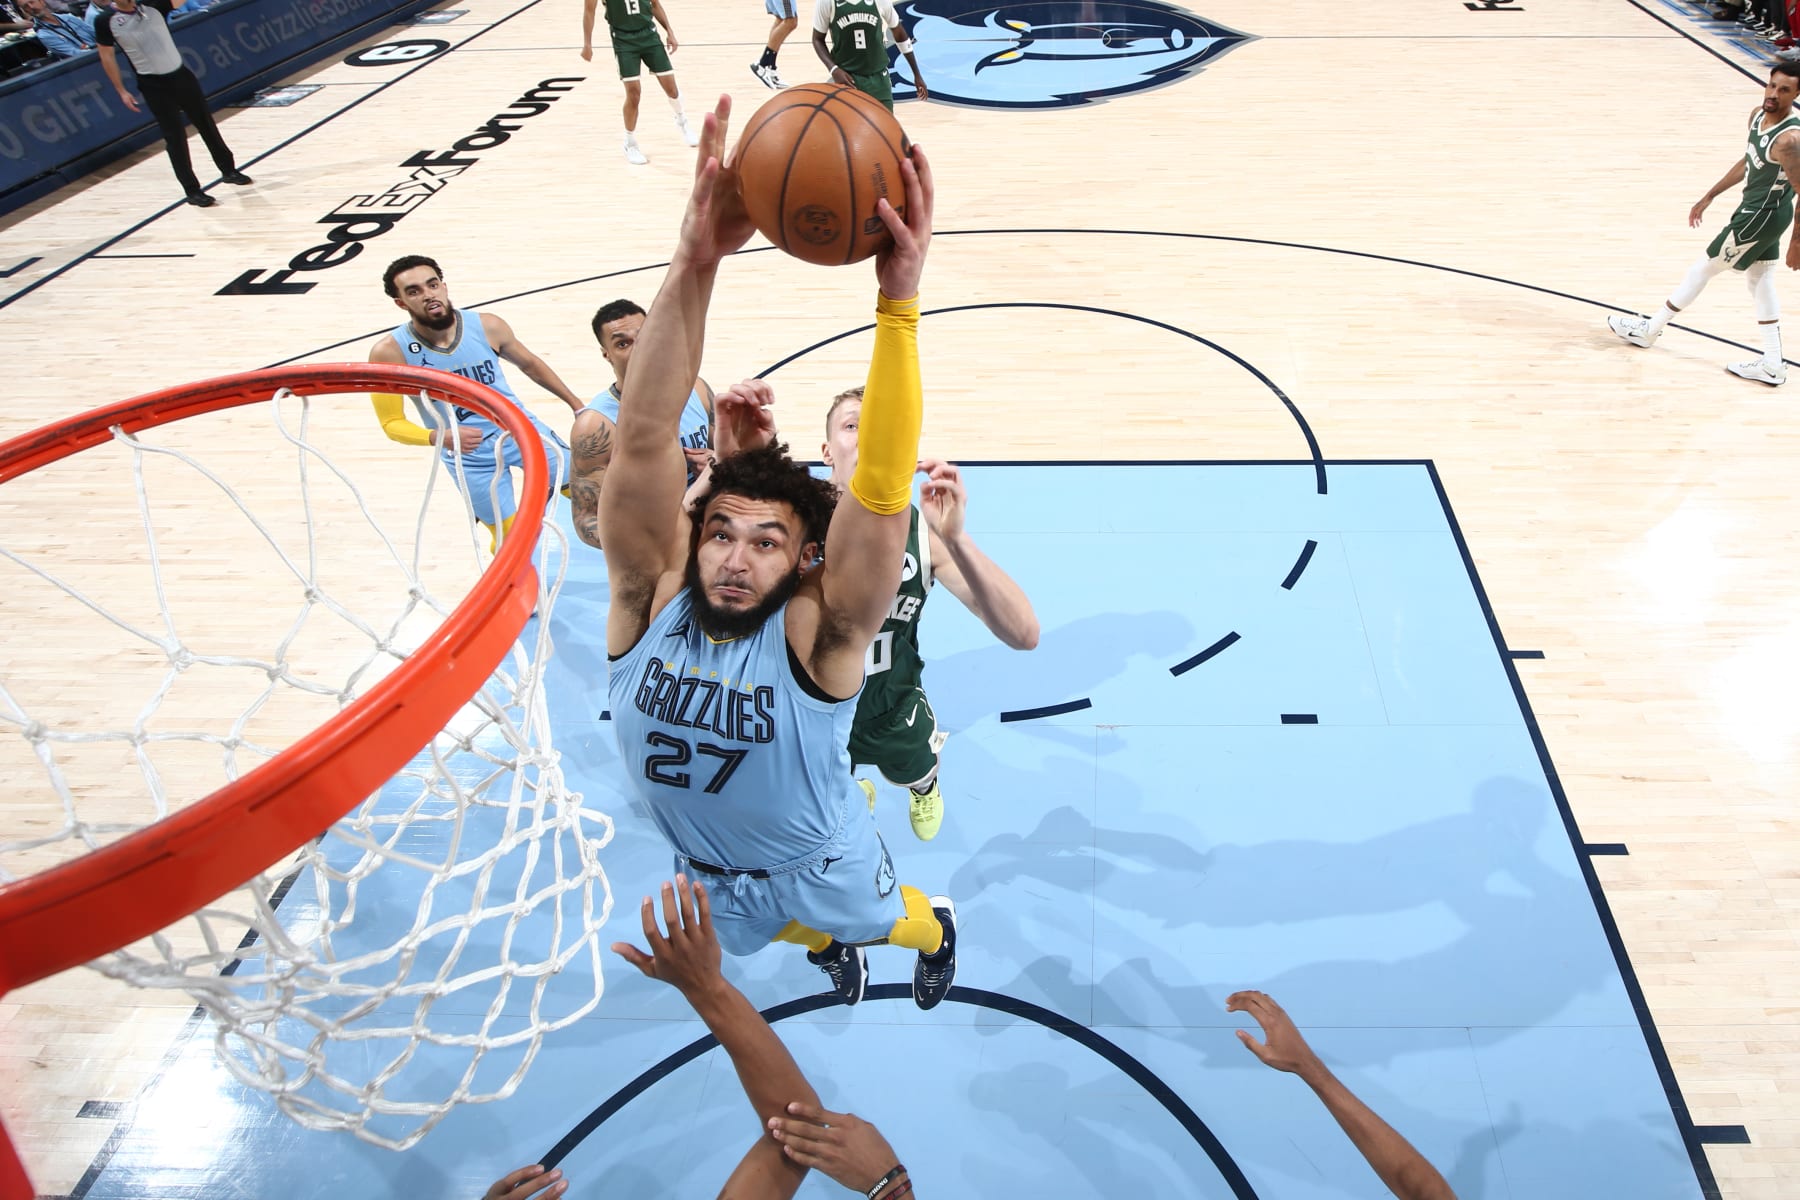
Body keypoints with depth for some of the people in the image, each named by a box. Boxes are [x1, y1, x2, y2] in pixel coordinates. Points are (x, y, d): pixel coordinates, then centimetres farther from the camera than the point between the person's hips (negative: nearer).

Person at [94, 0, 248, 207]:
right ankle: (192, 191, 3)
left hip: (180, 74, 3)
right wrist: (121, 91, 1)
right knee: (174, 136, -3)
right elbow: (107, 57, 2)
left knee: (206, 124, 13)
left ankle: (229, 170, 30)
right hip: (153, 85, -3)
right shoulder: (105, 22, -5)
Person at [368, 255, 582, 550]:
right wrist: (440, 438, -31)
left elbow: (529, 364, 6)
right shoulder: (390, 352, -19)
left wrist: (575, 404, 11)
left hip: (521, 427, 2)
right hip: (469, 456, -2)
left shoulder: (486, 326, -13)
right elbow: (392, 423, -12)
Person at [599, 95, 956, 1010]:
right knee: (810, 934, 34)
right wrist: (693, 265, -55)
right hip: (706, 872, 3)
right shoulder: (650, 599, -29)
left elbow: (879, 490, -51)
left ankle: (937, 934, 65)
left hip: (817, 866, -3)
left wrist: (899, 299, -61)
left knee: (897, 923, 29)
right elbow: (643, 441, -43)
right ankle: (832, 948, 69)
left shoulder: (817, 634, -36)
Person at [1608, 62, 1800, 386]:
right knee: (1760, 280, 14)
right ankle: (1772, 366, 20)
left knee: (1703, 269, 4)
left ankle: (1649, 330, 21)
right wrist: (1709, 197, 20)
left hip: (1761, 216, -10)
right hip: (1759, 212, 10)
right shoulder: (1758, 116, 0)